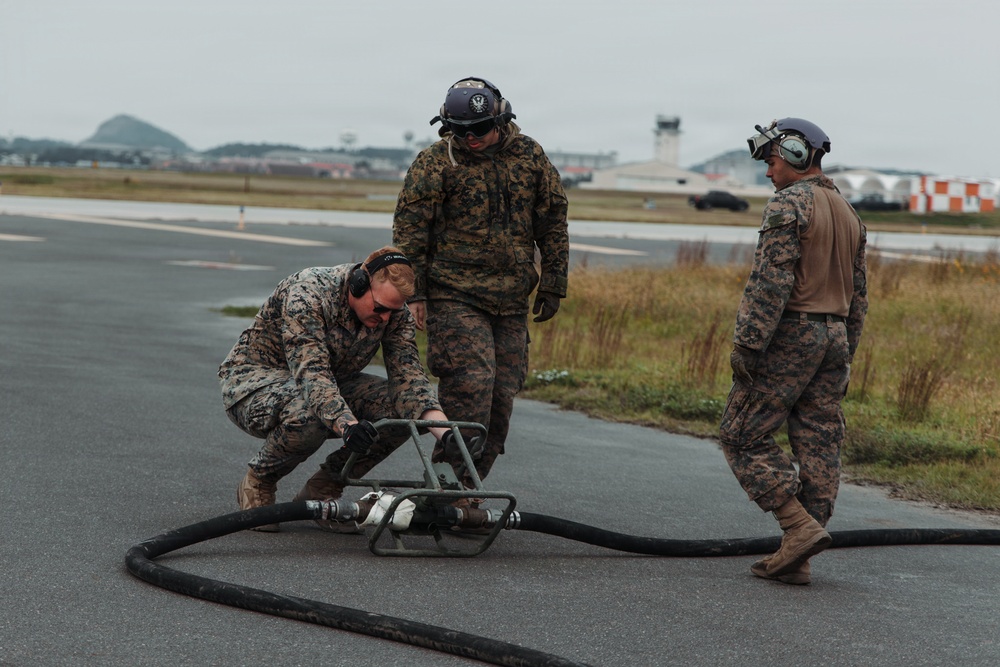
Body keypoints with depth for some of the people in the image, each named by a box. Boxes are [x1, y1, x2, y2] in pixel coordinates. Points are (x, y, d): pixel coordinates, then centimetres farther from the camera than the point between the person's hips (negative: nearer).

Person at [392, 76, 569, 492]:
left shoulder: (529, 156, 7)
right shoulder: (435, 161, -3)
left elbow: (553, 221, 14)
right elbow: (409, 228, -2)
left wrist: (553, 286, 11)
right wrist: (414, 292, -7)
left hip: (511, 301, 4)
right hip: (455, 297, -4)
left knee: (502, 395, 3)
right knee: (471, 385, -17)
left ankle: (469, 487, 13)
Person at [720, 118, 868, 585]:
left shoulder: (788, 205, -11)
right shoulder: (848, 214, 16)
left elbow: (770, 284, -19)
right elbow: (858, 296, 18)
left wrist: (746, 345, -18)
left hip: (790, 335, -8)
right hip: (834, 336, 8)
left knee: (743, 437, -1)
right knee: (819, 448, 5)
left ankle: (800, 527, -11)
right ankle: (795, 559, 6)